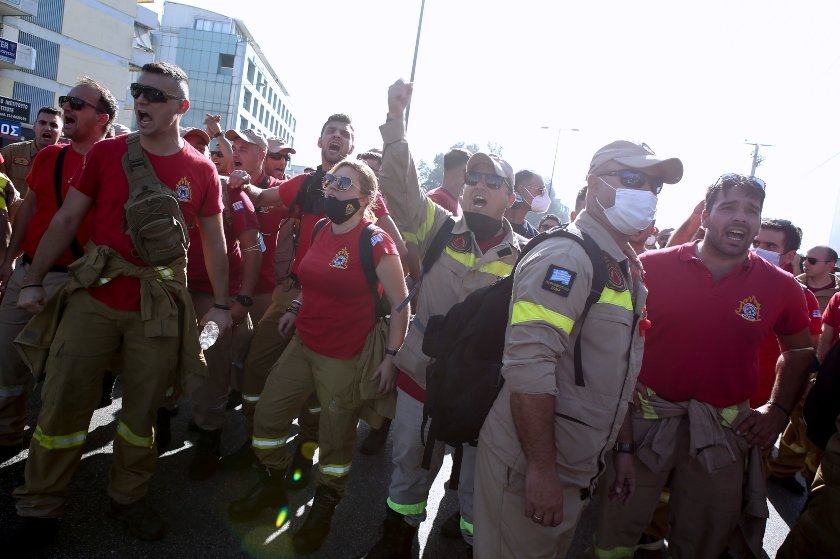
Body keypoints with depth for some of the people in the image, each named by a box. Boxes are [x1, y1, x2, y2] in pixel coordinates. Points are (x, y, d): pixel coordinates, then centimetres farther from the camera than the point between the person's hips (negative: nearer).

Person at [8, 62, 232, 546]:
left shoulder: (202, 170, 1)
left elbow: (214, 241, 6)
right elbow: (67, 219, 7)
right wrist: (34, 280, 4)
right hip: (93, 297, 1)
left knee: (143, 410, 9)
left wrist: (221, 303, 4)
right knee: (63, 406, 4)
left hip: (159, 307, 0)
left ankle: (128, 498, 29)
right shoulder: (106, 152, 3)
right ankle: (41, 508, 24)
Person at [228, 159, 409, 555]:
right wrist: (296, 308, 14)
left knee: (336, 439, 10)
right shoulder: (322, 231, 5)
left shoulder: (376, 243, -17)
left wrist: (391, 357, -15)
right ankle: (271, 486, 40)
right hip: (302, 344, 8)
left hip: (345, 358, -7)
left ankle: (323, 510, 33)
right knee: (268, 415, 15)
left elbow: (401, 304, -14)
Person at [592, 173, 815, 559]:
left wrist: (779, 410, 7)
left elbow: (799, 350, 16)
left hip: (724, 432, 2)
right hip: (646, 419, -2)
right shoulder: (654, 267, -7)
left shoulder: (782, 287, -1)